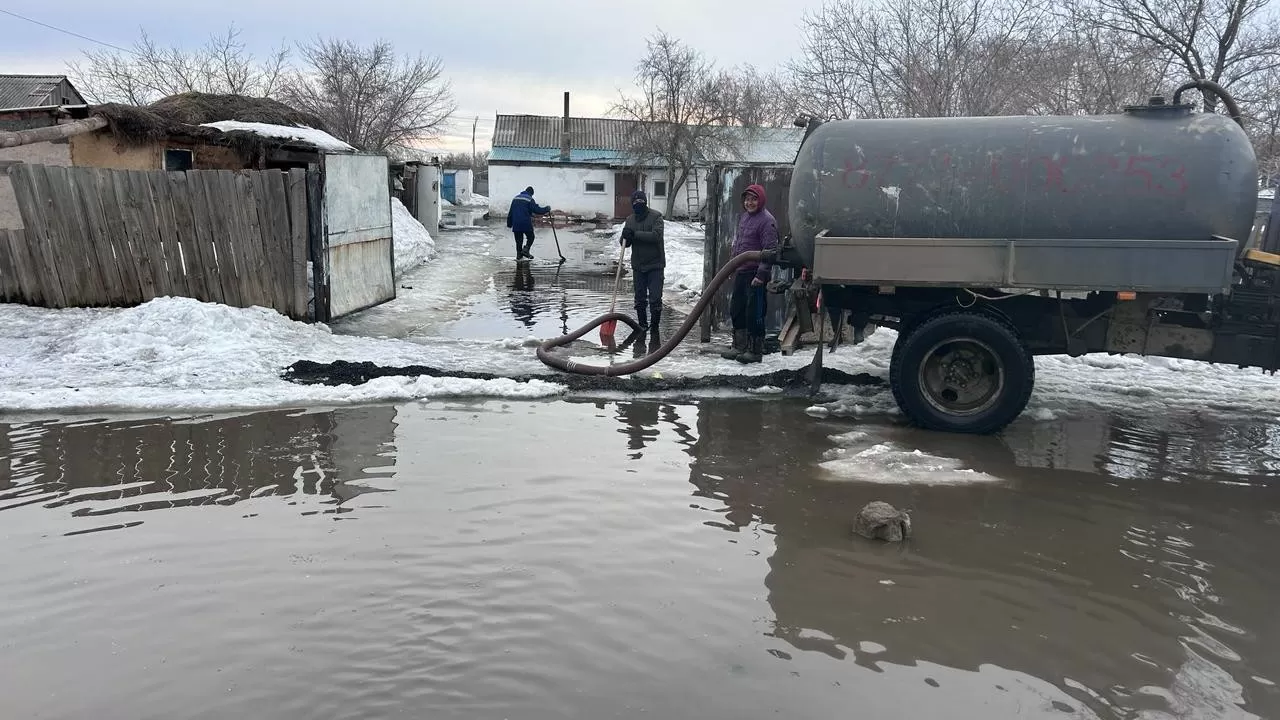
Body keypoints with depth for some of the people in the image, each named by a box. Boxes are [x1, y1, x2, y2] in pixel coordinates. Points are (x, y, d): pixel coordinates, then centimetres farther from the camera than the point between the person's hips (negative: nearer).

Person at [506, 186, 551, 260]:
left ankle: (519, 255, 11)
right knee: (531, 237, 10)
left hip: (516, 224, 5)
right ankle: (526, 249, -9)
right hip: (526, 223, -5)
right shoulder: (529, 199, -4)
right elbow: (536, 210, -12)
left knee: (518, 239, 12)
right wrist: (546, 209, 1)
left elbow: (510, 212, 18)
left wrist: (509, 223, 23)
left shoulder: (515, 198, 16)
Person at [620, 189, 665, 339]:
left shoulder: (656, 216, -9)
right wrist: (626, 236, -16)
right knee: (640, 299, 12)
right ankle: (642, 325, 25)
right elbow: (625, 243, 7)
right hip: (638, 265, 5)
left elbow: (656, 236, -23)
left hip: (655, 265, -5)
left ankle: (654, 327, 6)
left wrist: (635, 234, -25)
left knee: (655, 299, -5)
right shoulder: (630, 220, 7)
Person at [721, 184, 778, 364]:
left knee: (754, 313, -5)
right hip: (740, 272, 9)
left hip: (755, 275, -9)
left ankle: (755, 351, 4)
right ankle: (739, 347, 25)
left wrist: (761, 274, -21)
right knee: (736, 310, 14)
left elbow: (770, 251, -17)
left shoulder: (767, 220, -12)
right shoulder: (744, 217, 15)